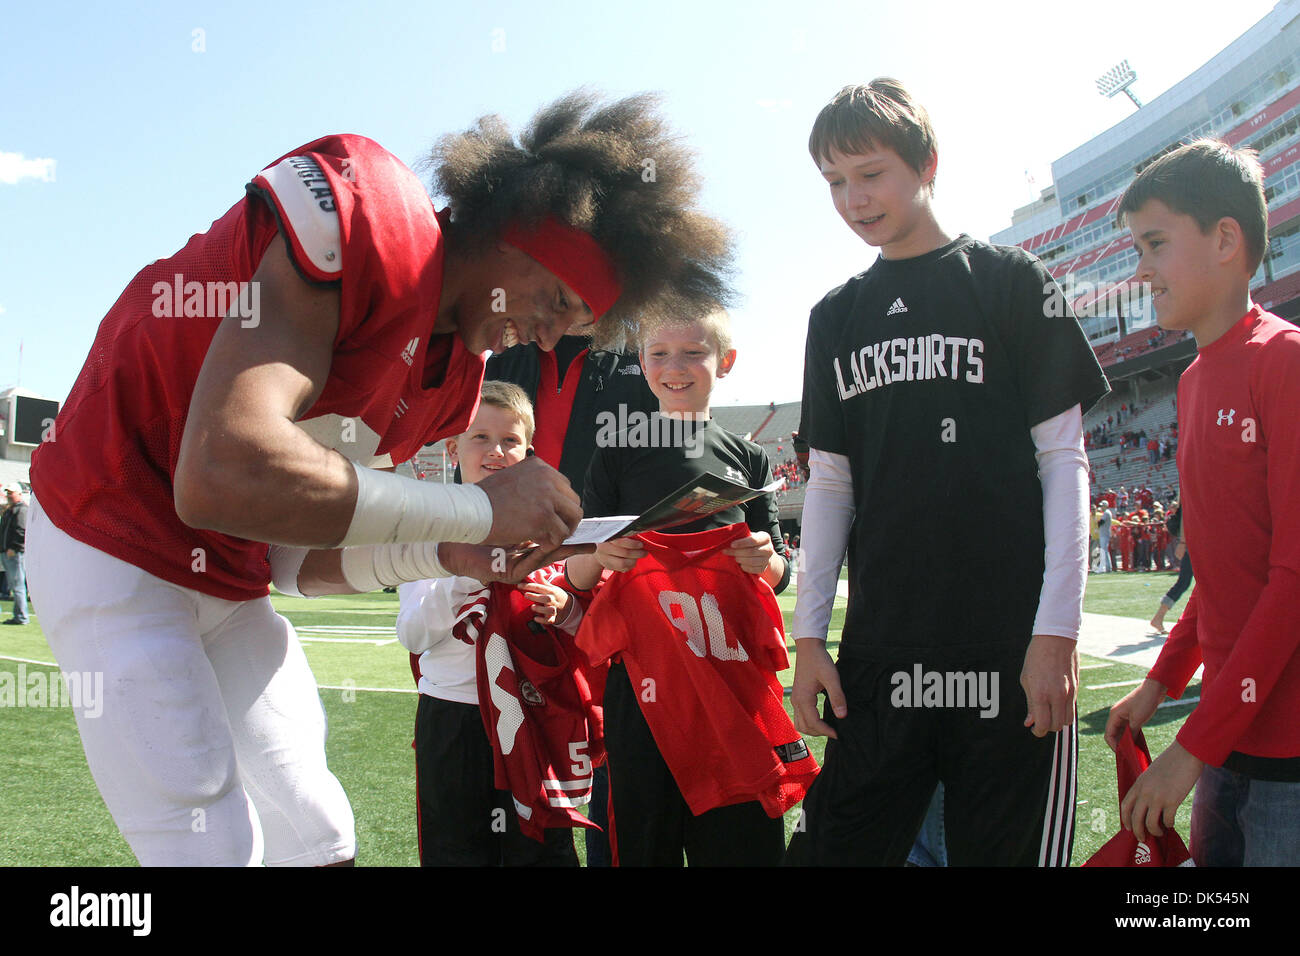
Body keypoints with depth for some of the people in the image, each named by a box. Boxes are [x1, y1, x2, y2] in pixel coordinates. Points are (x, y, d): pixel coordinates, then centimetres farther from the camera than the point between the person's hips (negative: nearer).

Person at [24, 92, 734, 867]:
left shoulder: (455, 377, 2)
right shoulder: (357, 217, -24)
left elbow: (300, 558, 5)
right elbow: (221, 476, -38)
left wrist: (447, 555, -12)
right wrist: (478, 507, -29)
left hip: (230, 583, 8)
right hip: (115, 548, -8)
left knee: (320, 838, 11)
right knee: (214, 845, -11)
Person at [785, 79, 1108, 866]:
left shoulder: (1011, 283, 2)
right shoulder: (836, 318, 14)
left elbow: (1063, 460, -1)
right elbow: (830, 483, 14)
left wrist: (1058, 629, -9)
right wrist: (808, 636, 8)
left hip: (1009, 651, -3)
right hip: (878, 654, 4)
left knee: (1005, 845, 3)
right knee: (832, 845, 4)